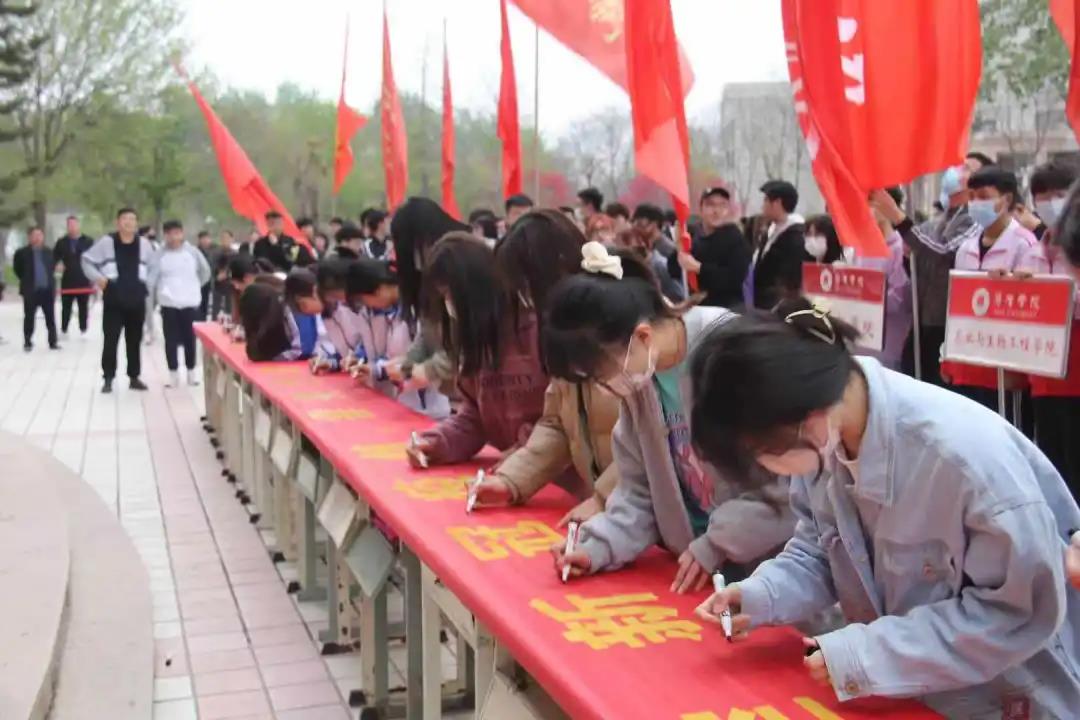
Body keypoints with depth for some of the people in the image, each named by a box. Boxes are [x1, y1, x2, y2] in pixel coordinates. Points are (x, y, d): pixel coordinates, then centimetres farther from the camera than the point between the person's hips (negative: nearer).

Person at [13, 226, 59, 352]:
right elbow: (17, 269, 2)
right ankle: (27, 342, 13)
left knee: (51, 317, 6)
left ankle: (53, 342, 13)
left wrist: (49, 279, 9)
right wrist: (26, 281, 2)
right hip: (31, 290, -3)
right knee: (29, 317, 4)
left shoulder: (48, 252, 7)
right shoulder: (22, 253, -4)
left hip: (48, 289, 3)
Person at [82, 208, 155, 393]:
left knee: (134, 341, 10)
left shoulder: (144, 244, 4)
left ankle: (134, 377, 19)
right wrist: (97, 278, -4)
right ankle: (108, 378, 5)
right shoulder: (107, 242, -3)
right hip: (113, 301, -2)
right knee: (111, 340, -3)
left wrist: (150, 285, 7)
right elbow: (87, 260, 7)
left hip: (137, 301, 2)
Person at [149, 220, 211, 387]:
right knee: (171, 339, 3)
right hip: (168, 302, 0)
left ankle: (191, 371, 17)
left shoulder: (192, 252, -1)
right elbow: (152, 276, -3)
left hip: (190, 301, 0)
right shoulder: (160, 254, -4)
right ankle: (173, 373, 11)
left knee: (190, 338, 5)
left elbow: (206, 271, 12)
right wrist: (154, 294, -1)